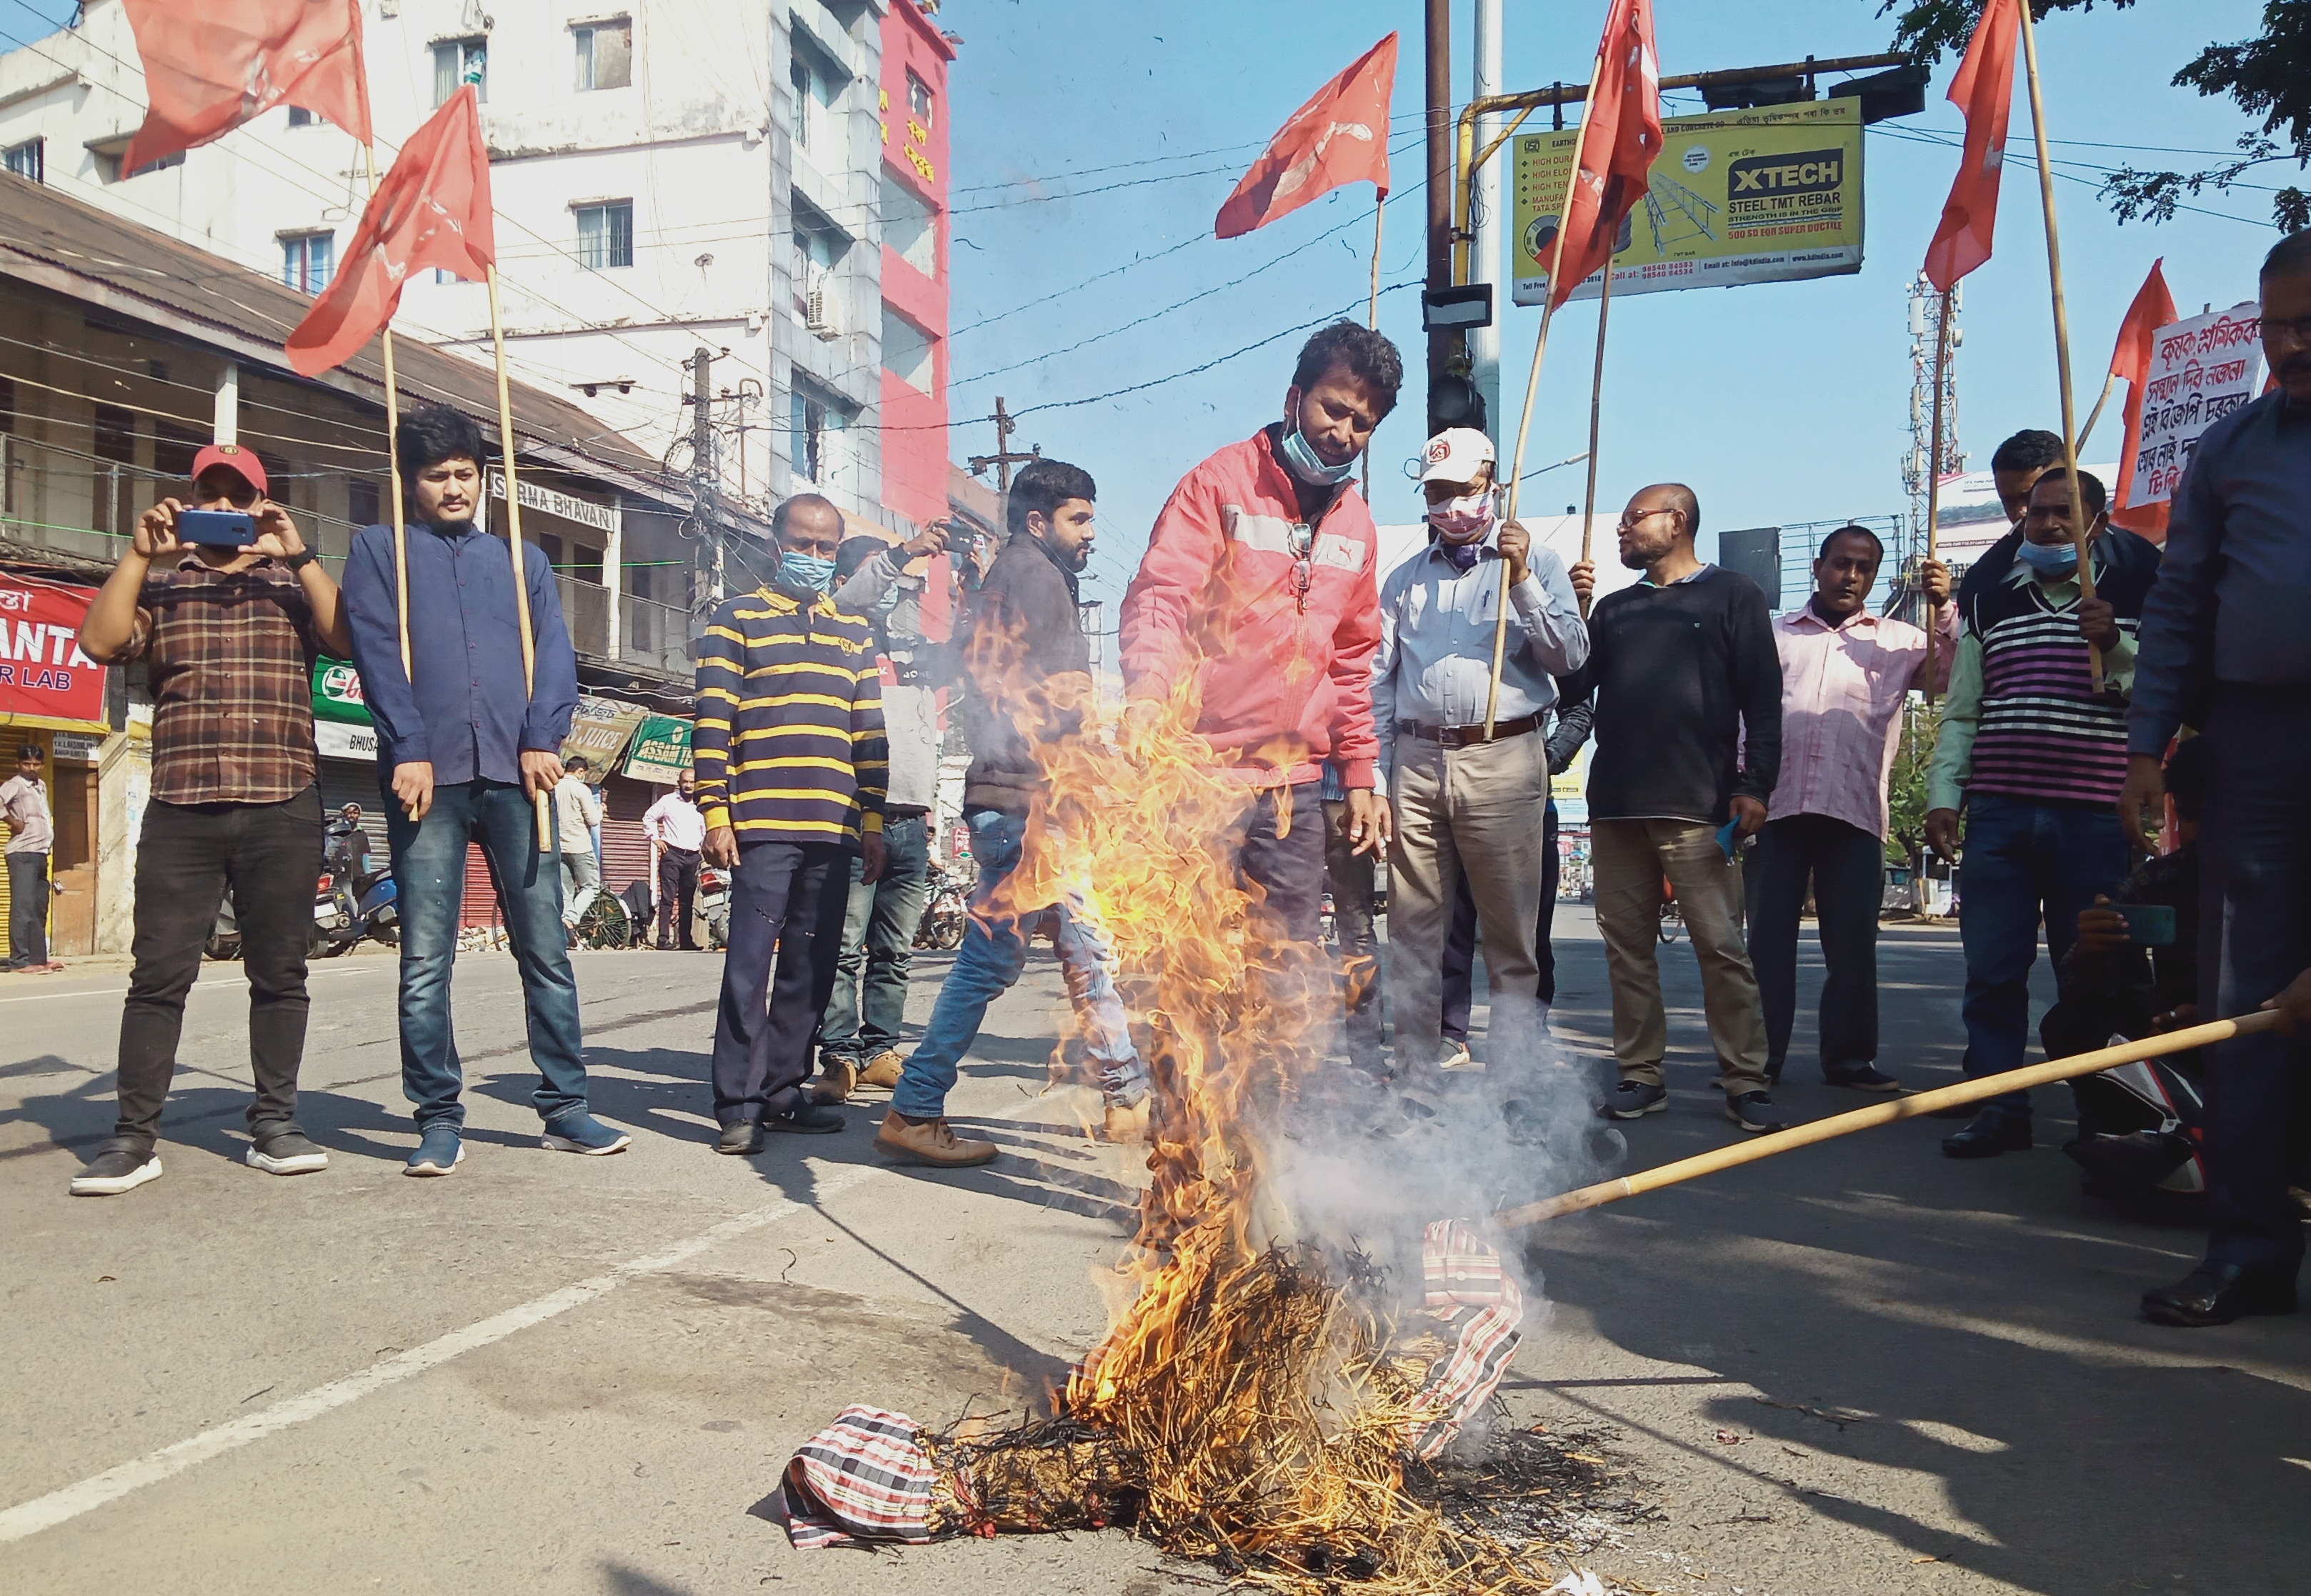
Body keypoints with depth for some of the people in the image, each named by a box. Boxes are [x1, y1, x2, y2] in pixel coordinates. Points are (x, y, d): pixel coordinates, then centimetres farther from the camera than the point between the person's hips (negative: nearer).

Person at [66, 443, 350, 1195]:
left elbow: (351, 639, -4)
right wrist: (140, 554, -6)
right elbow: (101, 641, -1)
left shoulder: (294, 584, 14)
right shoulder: (160, 584, 15)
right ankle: (135, 1135, 3)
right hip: (181, 808, 0)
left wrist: (297, 555, -9)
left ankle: (275, 1123, 12)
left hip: (285, 808, 0)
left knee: (280, 972, 4)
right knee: (159, 973, -2)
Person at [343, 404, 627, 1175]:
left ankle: (565, 1108, 8)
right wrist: (408, 750, -11)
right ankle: (439, 1119, 7)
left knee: (546, 947, 1)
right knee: (425, 961, -1)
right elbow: (377, 651, 2)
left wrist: (542, 741, -6)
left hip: (515, 772, 2)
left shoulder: (521, 558, 22)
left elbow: (554, 653, 10)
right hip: (429, 773, -2)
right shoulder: (378, 550, 15)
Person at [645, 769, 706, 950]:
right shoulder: (668, 800, 3)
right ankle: (663, 939, -12)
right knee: (668, 898, -9)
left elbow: (705, 829, 27)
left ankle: (686, 940, 12)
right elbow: (649, 817, 8)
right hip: (672, 854, -4)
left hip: (693, 857, 4)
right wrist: (655, 838, 0)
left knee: (687, 901, 8)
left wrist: (703, 845, 15)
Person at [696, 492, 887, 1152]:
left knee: (812, 968, 7)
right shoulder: (736, 618, 6)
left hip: (834, 829, 4)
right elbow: (711, 724, 0)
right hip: (762, 825, -4)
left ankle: (782, 1090, 17)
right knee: (750, 964, -6)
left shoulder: (856, 632, 19)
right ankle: (738, 1106, 0)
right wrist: (715, 815, -7)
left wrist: (873, 823, 11)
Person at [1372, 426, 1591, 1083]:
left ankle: (1515, 1072, 5)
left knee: (1510, 931, -1)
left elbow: (1571, 655, -2)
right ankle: (1415, 1069, 13)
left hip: (1503, 760, -3)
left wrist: (1521, 582, -11)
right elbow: (1379, 677, 16)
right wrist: (1379, 769, 7)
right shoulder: (1405, 578, 20)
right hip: (1416, 761, 3)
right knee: (1413, 930, 5)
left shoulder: (1537, 563, 10)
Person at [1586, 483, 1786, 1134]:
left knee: (1721, 945, -7)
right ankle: (1641, 1075, 11)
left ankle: (1745, 1082, -1)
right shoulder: (1614, 608, 22)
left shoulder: (1732, 595, 7)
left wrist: (1755, 784, -10)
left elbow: (1762, 697, 0)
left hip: (1696, 804, -5)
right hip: (1615, 804, 5)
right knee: (1627, 945, 5)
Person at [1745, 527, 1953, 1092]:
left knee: (1853, 941, 3)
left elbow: (1955, 675, -1)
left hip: (1855, 812, 0)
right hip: (1774, 807, 0)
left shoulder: (1898, 640, 14)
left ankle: (1849, 1056, 14)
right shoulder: (1774, 634, 15)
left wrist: (1945, 609, -12)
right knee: (1767, 935, 1)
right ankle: (1759, 1055, 8)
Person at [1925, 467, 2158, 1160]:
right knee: (1991, 969, 1)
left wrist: (2116, 646, -15)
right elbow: (1960, 711, 14)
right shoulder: (1990, 598, 15)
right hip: (1998, 812, 2)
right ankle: (1997, 1107, 8)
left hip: (2095, 817, -2)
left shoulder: (2135, 592, 8)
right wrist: (1943, 794, 5)